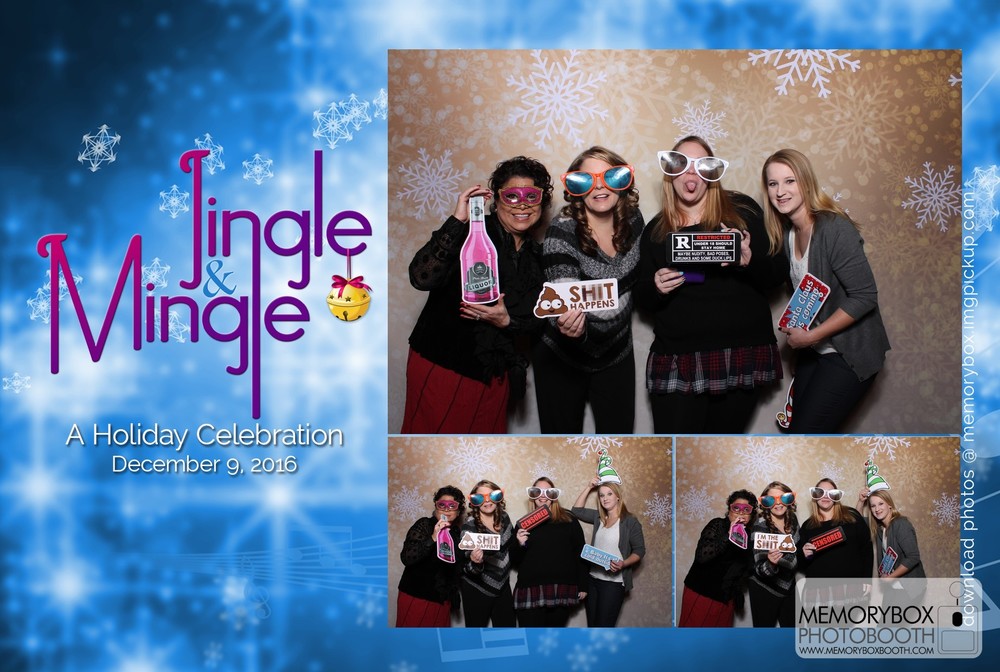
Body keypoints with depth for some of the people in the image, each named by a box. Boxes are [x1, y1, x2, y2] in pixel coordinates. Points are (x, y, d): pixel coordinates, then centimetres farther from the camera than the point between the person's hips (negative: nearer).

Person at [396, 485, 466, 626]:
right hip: (415, 598, -5)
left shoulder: (456, 533, 9)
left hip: (442, 601, 5)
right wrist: (433, 538, -32)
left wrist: (454, 598, 16)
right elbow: (406, 558, -23)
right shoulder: (424, 525, -9)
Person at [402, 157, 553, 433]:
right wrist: (457, 221, -32)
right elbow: (422, 278, -29)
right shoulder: (471, 232, -13)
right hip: (440, 366, -6)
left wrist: (507, 321, -11)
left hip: (493, 376, 6)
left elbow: (536, 322, 12)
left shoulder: (536, 257, 8)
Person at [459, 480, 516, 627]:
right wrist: (475, 563, -40)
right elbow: (468, 569, -20)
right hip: (477, 591, -5)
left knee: (507, 626, 9)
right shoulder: (470, 527, -19)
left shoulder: (504, 518, -4)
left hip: (503, 586, 5)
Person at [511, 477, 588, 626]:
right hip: (531, 591, 0)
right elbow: (515, 560, 13)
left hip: (562, 590, 0)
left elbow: (580, 553, 6)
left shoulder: (568, 520, 7)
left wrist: (582, 586, 2)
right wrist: (520, 544, -9)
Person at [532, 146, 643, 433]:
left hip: (617, 353, 4)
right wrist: (570, 326, -49)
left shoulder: (632, 220, -8)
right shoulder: (563, 231, -22)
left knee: (619, 431, 9)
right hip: (563, 356, -4)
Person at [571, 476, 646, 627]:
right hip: (593, 580, 6)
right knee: (592, 625, 8)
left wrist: (623, 564, -25)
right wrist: (589, 487, 8)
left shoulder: (630, 521, -8)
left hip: (614, 582, -6)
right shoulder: (599, 517, 10)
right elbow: (576, 510, 15)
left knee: (603, 626, -8)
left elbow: (639, 550, -7)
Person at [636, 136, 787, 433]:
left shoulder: (742, 210, 4)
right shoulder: (655, 230, 9)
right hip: (677, 361, 1)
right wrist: (656, 288, -8)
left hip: (742, 354, -1)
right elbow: (643, 295, 15)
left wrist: (750, 261, -19)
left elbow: (779, 272, 2)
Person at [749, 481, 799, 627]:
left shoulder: (792, 519, -5)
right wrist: (771, 563, -45)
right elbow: (760, 569, -26)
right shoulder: (761, 526, -22)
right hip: (765, 590, -5)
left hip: (788, 586, 5)